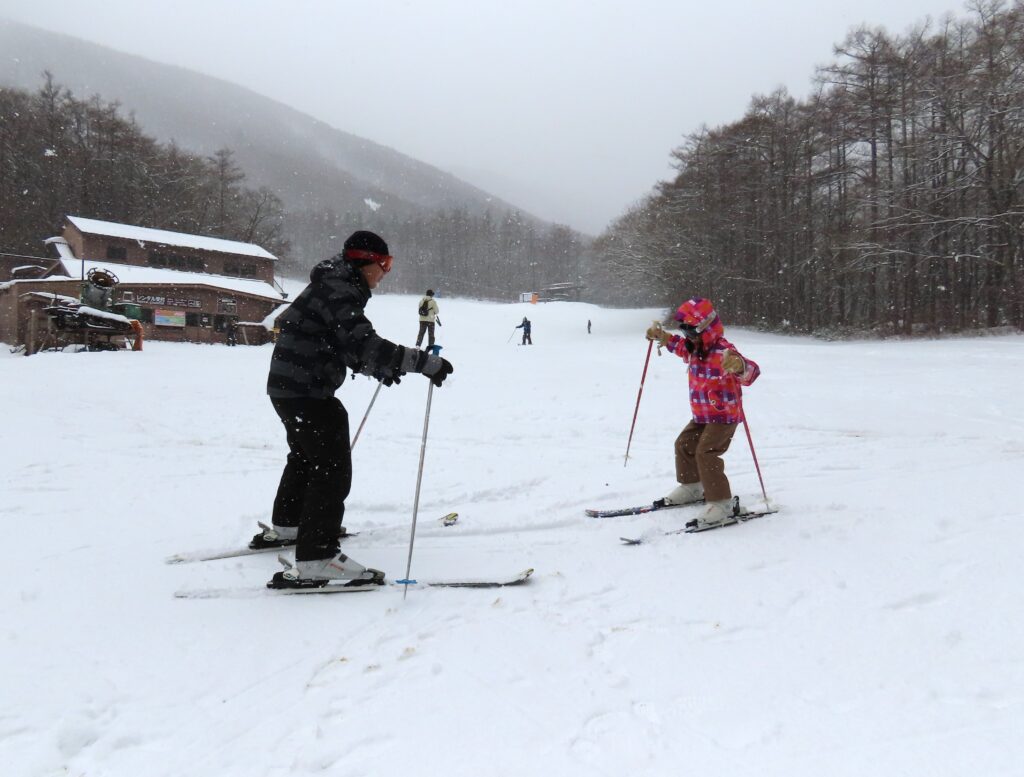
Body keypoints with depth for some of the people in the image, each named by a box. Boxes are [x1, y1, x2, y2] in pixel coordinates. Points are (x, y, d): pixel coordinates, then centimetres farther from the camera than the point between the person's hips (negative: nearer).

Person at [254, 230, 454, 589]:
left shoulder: (338, 289, 15)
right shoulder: (338, 293, -18)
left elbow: (345, 345, 21)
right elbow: (366, 346, -30)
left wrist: (378, 369, 10)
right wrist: (427, 362, -31)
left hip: (290, 388, 11)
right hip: (306, 392, -11)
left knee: (306, 457, 27)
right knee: (332, 468, -12)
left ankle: (285, 527, 45)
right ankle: (315, 560, -13)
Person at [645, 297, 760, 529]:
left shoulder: (723, 352, -27)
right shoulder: (694, 347, 1)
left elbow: (752, 371, -42)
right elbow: (680, 346, 27)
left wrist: (740, 366, -65)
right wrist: (662, 337, 13)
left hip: (725, 416, -10)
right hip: (702, 415, 10)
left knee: (706, 453, -19)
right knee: (684, 444, 18)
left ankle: (721, 503, -11)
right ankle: (691, 487, 38)